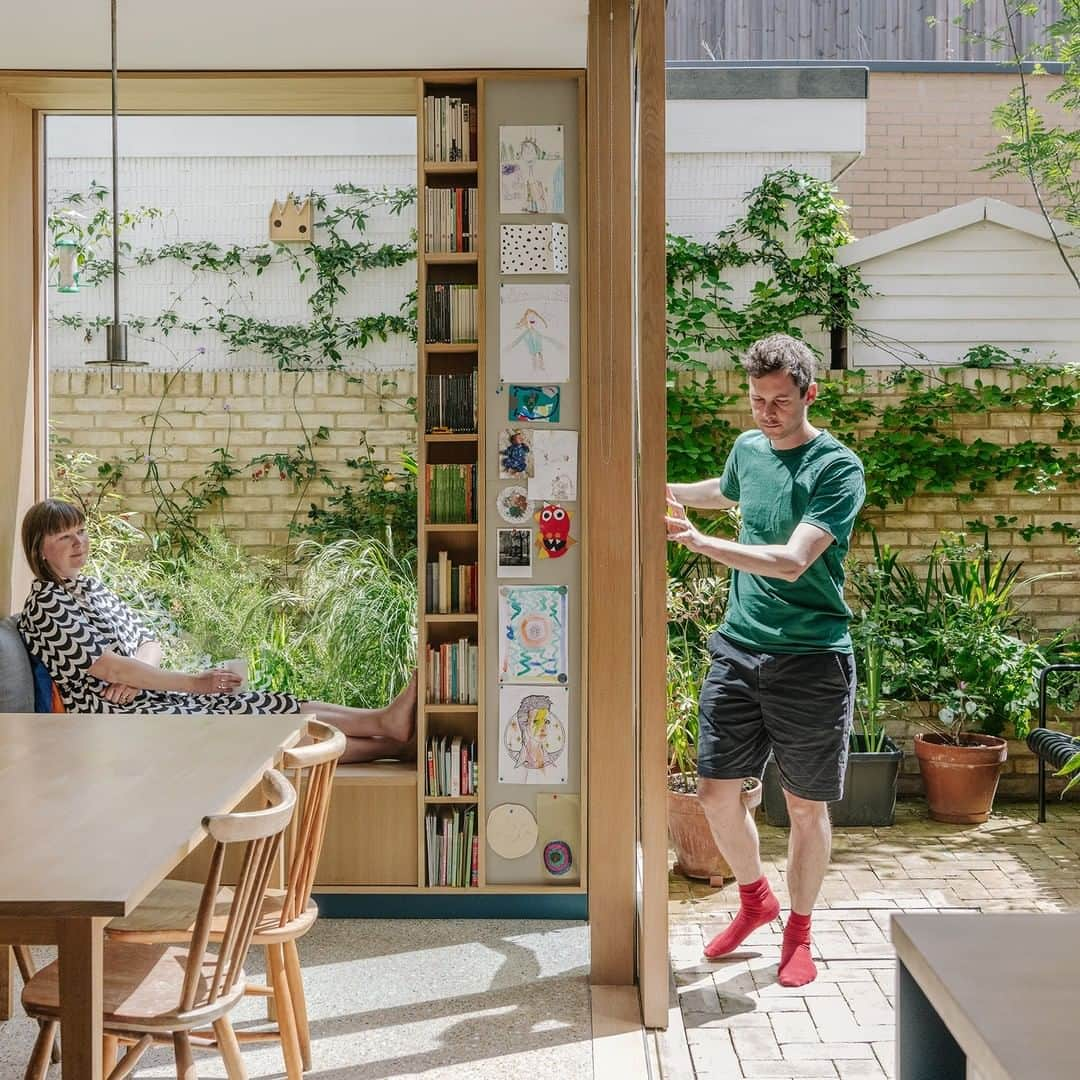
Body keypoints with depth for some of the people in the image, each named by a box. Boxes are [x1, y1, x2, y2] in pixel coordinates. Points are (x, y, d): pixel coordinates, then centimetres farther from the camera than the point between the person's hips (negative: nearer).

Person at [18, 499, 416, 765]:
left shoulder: (89, 588, 17)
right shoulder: (45, 605, -10)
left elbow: (148, 642, 10)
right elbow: (108, 667, -18)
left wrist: (132, 674, -14)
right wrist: (194, 683, -20)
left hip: (147, 696, 8)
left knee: (268, 709, -10)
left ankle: (388, 741, -19)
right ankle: (384, 723, -22)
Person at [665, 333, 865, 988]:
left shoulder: (838, 469, -12)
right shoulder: (748, 448, 7)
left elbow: (793, 561, -25)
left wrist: (701, 542, -34)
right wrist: (670, 492, 23)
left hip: (811, 660, -5)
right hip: (738, 648, 5)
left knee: (807, 806, 6)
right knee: (717, 792, 4)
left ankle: (799, 933, 27)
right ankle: (756, 898, 32)